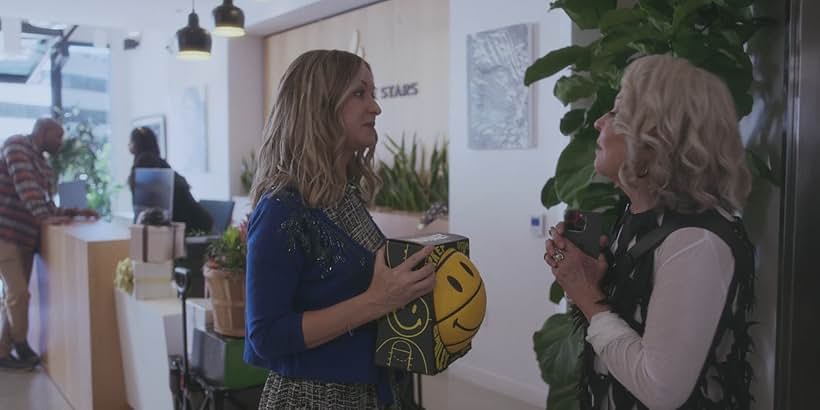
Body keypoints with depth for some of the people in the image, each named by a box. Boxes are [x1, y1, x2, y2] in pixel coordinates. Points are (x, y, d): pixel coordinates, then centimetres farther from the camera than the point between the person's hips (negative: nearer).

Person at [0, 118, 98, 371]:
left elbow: (46, 207, 16)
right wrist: (42, 217, -31)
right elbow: (24, 183, -22)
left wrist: (74, 213, 1)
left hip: (25, 238, 9)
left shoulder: (45, 168, 17)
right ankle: (23, 348, 10)